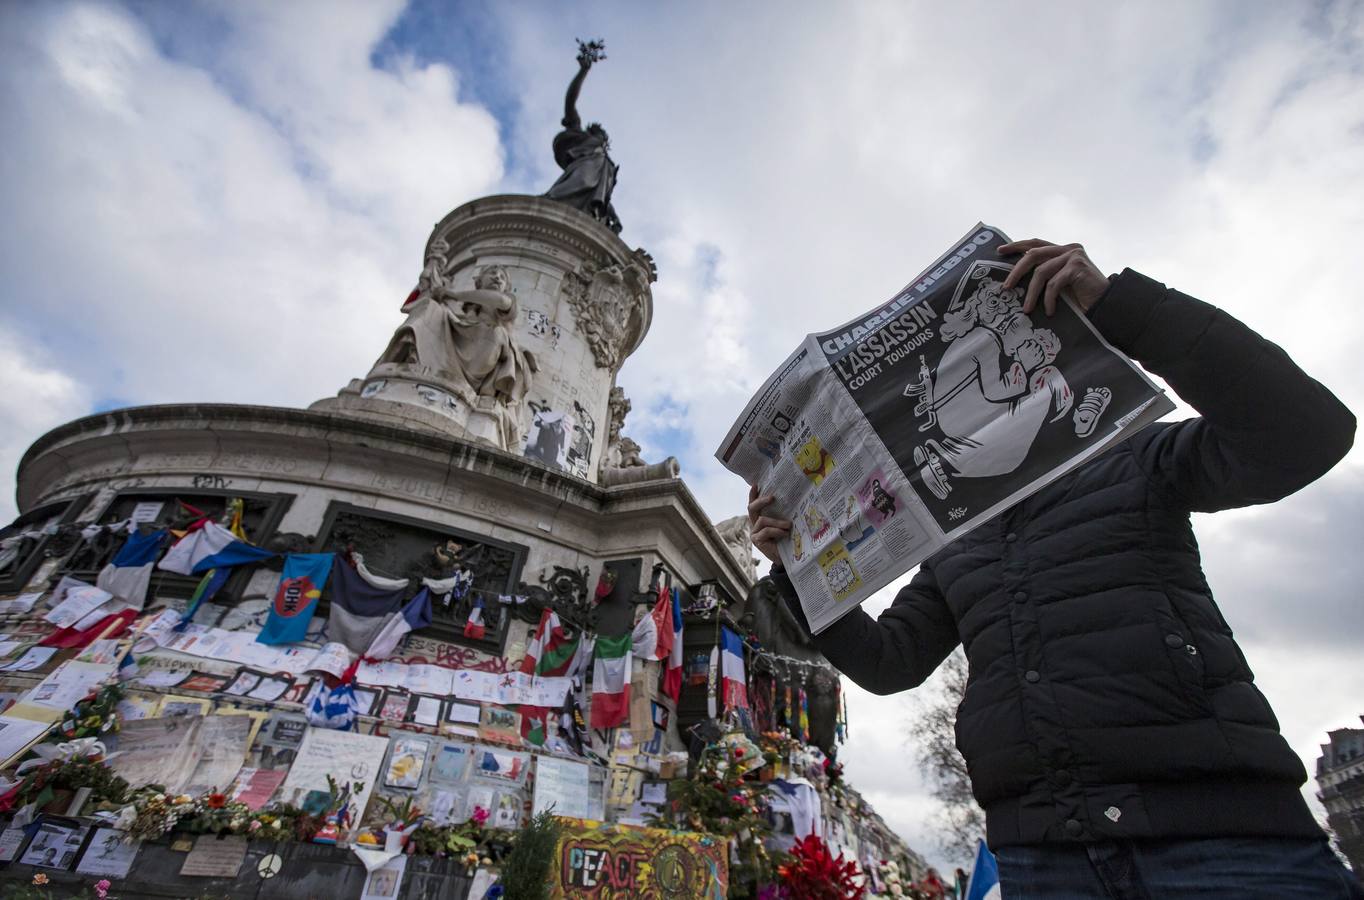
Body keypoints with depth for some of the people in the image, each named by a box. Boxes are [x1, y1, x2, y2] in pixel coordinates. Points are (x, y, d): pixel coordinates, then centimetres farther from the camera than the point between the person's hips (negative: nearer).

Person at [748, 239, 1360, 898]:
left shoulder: (1137, 466, 9)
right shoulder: (952, 553, 18)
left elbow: (1303, 433, -10)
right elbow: (886, 660, 11)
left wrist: (1117, 305, -18)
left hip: (1218, 827, -3)